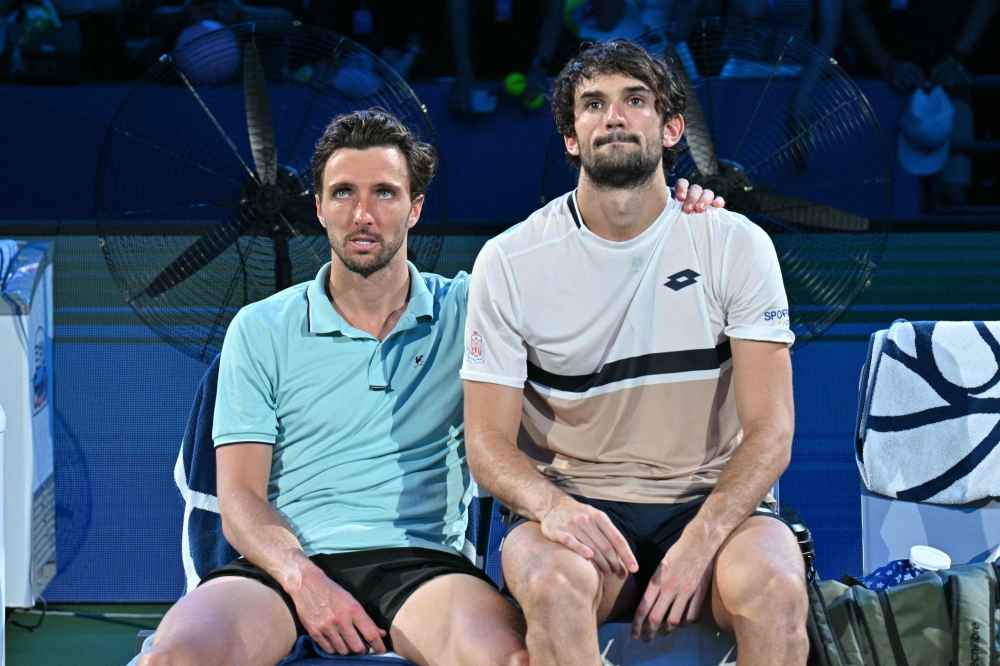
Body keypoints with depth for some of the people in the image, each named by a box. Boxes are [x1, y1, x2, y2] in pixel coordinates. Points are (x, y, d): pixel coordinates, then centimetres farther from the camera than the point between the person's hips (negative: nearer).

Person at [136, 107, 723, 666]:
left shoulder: (466, 309, 13)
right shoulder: (261, 330, 12)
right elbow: (241, 499, 6)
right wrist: (302, 579, -14)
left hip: (420, 560, 0)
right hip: (288, 564, 1)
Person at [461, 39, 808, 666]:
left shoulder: (736, 245, 0)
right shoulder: (510, 261, 0)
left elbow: (769, 430, -6)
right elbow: (489, 441, -1)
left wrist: (701, 540, -23)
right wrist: (551, 506, -24)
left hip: (709, 502, 0)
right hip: (575, 505, 0)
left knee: (775, 588, -33)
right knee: (555, 585, -36)